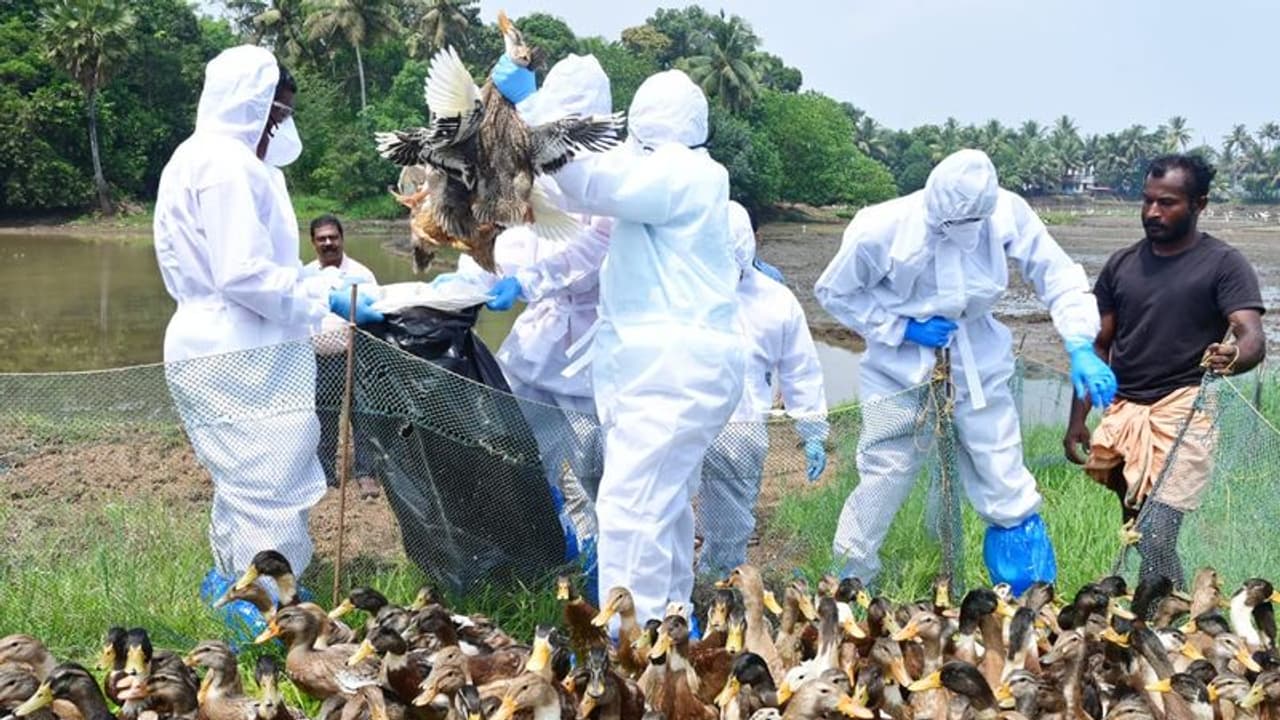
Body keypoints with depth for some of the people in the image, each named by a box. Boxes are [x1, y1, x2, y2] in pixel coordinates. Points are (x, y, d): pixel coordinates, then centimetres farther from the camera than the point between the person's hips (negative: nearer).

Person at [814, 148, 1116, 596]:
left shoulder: (1006, 213, -18)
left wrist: (1081, 349, -21)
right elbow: (833, 292, -7)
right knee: (884, 479, -1)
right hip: (901, 371, -2)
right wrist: (902, 328, -16)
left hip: (979, 368, 2)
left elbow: (1058, 277, -8)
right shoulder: (882, 229, -22)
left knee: (1007, 490, 4)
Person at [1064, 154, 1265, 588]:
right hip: (1122, 412, 5)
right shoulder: (1121, 265, 12)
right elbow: (1098, 347, 16)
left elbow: (1253, 337, -15)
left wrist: (1234, 357, -39)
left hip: (1181, 411, -5)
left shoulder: (1223, 265, -2)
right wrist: (1077, 419, 10)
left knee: (1155, 536, -17)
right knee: (1135, 533, 13)